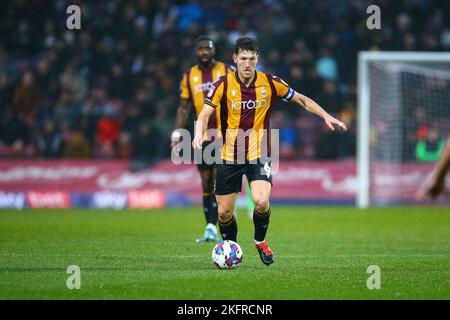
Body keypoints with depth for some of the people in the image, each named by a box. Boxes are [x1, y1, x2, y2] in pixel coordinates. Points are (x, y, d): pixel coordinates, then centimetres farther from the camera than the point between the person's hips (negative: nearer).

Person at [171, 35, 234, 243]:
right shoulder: (189, 76, 8)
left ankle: (212, 227, -16)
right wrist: (177, 134, 2)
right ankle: (210, 230, 11)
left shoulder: (227, 72, 0)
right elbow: (183, 108, 12)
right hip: (203, 137, 3)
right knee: (207, 184, 5)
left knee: (219, 181, -14)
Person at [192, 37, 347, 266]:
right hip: (229, 156, 0)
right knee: (225, 212, 2)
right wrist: (199, 135, -33)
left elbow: (301, 100, 9)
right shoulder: (224, 84, -7)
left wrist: (326, 116, 0)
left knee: (261, 201, -23)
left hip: (259, 155, 0)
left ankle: (260, 240, 6)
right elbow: (205, 114, -13)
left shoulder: (270, 83, -4)